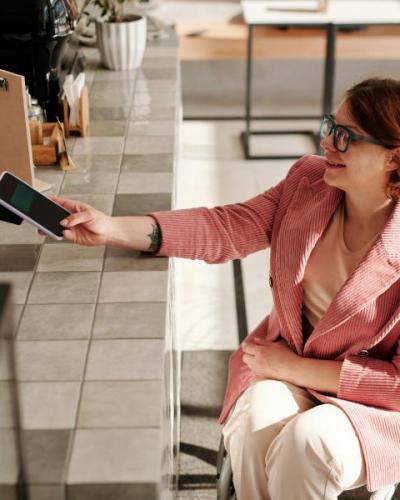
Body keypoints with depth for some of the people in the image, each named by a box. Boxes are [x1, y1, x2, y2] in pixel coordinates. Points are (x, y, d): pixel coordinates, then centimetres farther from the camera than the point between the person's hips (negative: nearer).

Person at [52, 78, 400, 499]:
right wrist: (110, 228, -21)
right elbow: (225, 227, -11)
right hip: (286, 360, 4)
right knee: (256, 419, -28)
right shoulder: (308, 181, -7)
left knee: (309, 438, -32)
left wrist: (296, 368, -18)